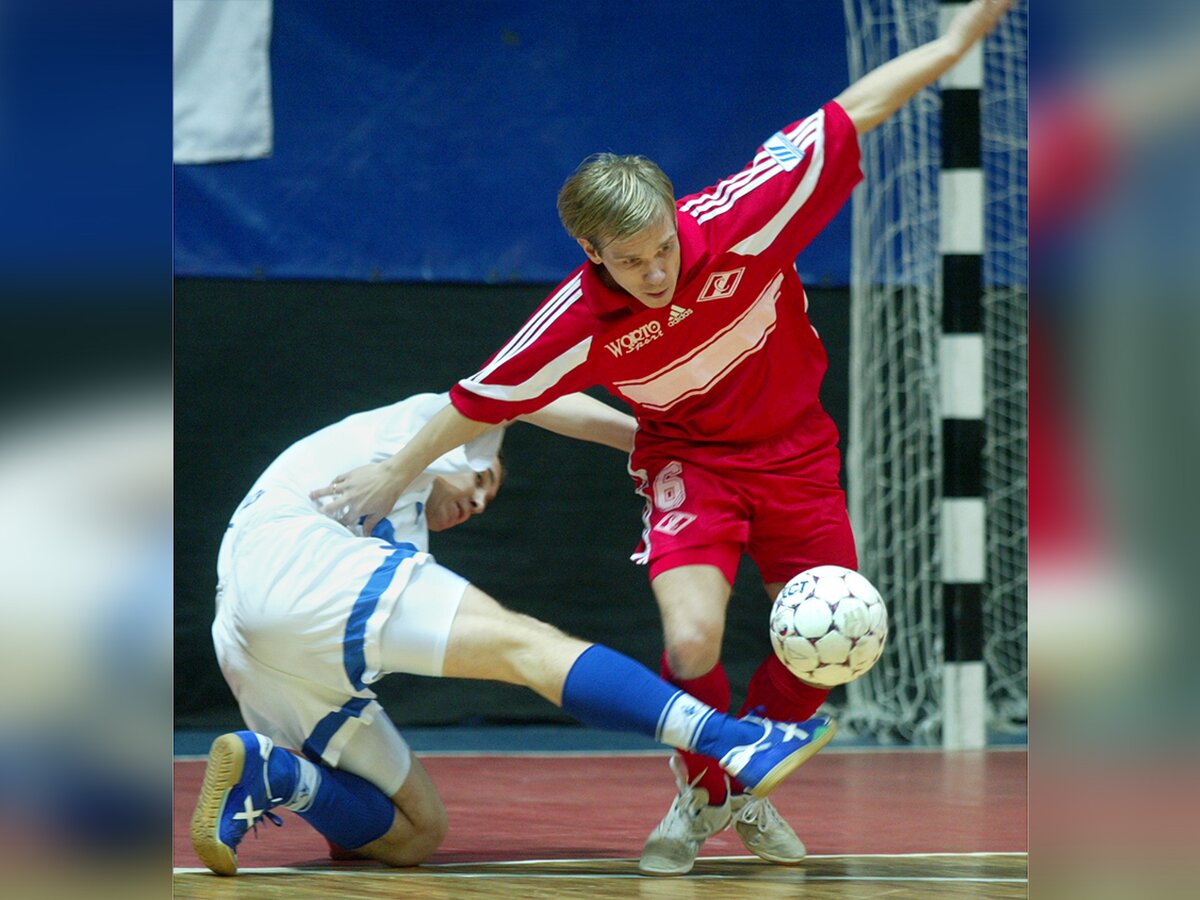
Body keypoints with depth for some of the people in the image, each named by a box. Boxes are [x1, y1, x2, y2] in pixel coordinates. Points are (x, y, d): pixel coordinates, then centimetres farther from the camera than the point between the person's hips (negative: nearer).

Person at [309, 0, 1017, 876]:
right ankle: (702, 795, 6)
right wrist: (397, 473, 0)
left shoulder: (741, 219, -26)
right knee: (692, 638, -24)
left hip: (794, 449, 2)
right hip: (688, 459, -2)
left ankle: (750, 790, 30)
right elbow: (484, 397, -9)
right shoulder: (580, 321, -25)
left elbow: (855, 112, -19)